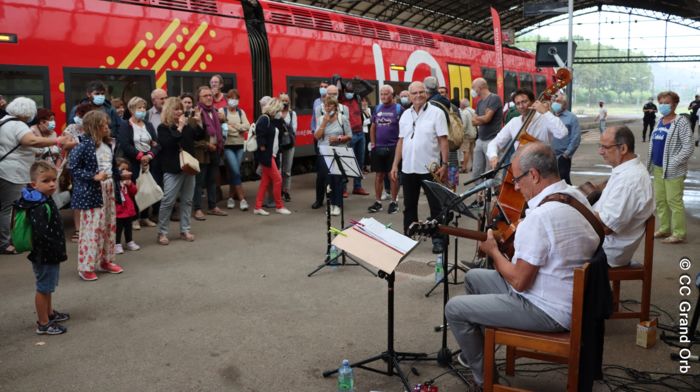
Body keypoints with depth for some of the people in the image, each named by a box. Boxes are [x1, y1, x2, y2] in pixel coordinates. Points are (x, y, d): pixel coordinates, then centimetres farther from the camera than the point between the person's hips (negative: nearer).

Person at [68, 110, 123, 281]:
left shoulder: (106, 143, 8)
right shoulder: (84, 144, -14)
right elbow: (73, 168, -16)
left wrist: (117, 182, 12)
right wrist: (94, 176, -22)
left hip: (108, 189, 8)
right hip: (91, 192, -8)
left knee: (109, 226, 13)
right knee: (92, 228, -6)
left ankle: (105, 260, 26)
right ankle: (85, 266, 4)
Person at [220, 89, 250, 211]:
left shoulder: (241, 112, 12)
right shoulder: (222, 111, 0)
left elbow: (247, 126, -1)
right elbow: (220, 126, -13)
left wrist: (234, 125, -15)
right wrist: (239, 128, -13)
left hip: (240, 145, 4)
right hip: (228, 146, -4)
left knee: (233, 172, 8)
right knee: (236, 172, -11)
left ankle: (231, 197, 19)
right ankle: (242, 199, -7)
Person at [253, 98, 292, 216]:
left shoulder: (270, 120, 15)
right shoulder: (264, 119, -15)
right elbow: (260, 135, -23)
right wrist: (263, 148, -16)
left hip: (270, 155, 9)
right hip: (265, 155, -9)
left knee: (265, 180, 10)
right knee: (277, 179, -3)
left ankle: (258, 207, 14)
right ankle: (279, 206, 8)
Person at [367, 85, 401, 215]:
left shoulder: (398, 109, -4)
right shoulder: (377, 109, 9)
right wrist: (373, 143, 9)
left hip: (393, 148, -4)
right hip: (378, 148, 4)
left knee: (393, 175, 1)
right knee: (379, 175, 9)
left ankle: (394, 202, 11)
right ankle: (378, 202, 17)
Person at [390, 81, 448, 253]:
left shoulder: (436, 113, -5)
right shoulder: (405, 115, 9)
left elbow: (443, 140, -8)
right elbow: (401, 141, 12)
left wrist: (444, 164, -14)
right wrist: (395, 165, 8)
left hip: (430, 168, -5)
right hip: (408, 168, 5)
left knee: (436, 206, 3)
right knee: (409, 206, 13)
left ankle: (438, 239, 12)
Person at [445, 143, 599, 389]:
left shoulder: (540, 216, -29)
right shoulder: (576, 196, 0)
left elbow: (519, 282, -22)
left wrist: (493, 251, -7)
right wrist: (520, 239, 8)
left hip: (548, 311, -10)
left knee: (454, 309, -2)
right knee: (473, 278, 22)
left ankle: (484, 376, 16)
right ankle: (477, 350, 36)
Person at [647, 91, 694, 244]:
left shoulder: (681, 122, -10)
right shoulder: (660, 121, 12)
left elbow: (688, 148, -15)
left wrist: (673, 164, -19)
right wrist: (650, 162, 10)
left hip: (673, 171, -7)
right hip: (658, 168, 7)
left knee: (674, 201, -5)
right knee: (660, 200, 13)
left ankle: (679, 234, 3)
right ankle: (664, 228, 24)